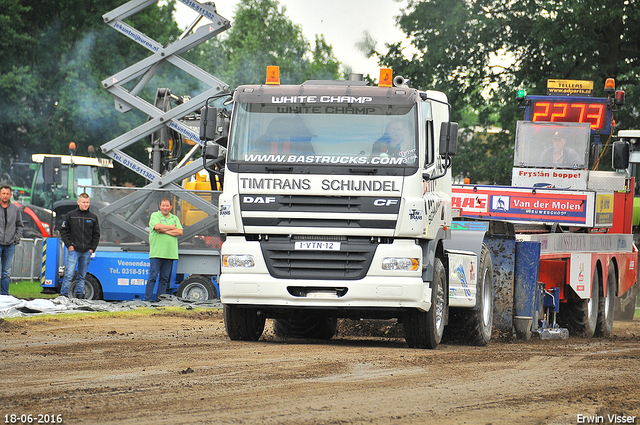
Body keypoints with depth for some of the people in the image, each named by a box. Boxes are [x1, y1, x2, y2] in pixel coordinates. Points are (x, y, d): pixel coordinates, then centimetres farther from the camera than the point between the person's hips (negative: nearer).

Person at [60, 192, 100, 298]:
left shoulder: (93, 217, 8)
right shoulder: (70, 215, 1)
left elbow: (96, 235, 15)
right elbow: (63, 231, 5)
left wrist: (92, 248, 5)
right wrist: (69, 245, -4)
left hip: (87, 252, 3)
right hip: (74, 250, -3)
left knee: (82, 275, 8)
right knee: (69, 274, -9)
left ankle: (80, 294, 14)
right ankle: (64, 294, -5)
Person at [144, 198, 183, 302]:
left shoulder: (175, 218, 17)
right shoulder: (155, 215, 5)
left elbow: (180, 231, 3)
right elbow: (158, 226, -15)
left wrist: (165, 231, -7)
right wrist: (172, 227, -1)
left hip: (170, 254, 4)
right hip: (156, 253, -4)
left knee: (165, 278, 5)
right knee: (153, 276, -8)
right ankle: (147, 299, -8)